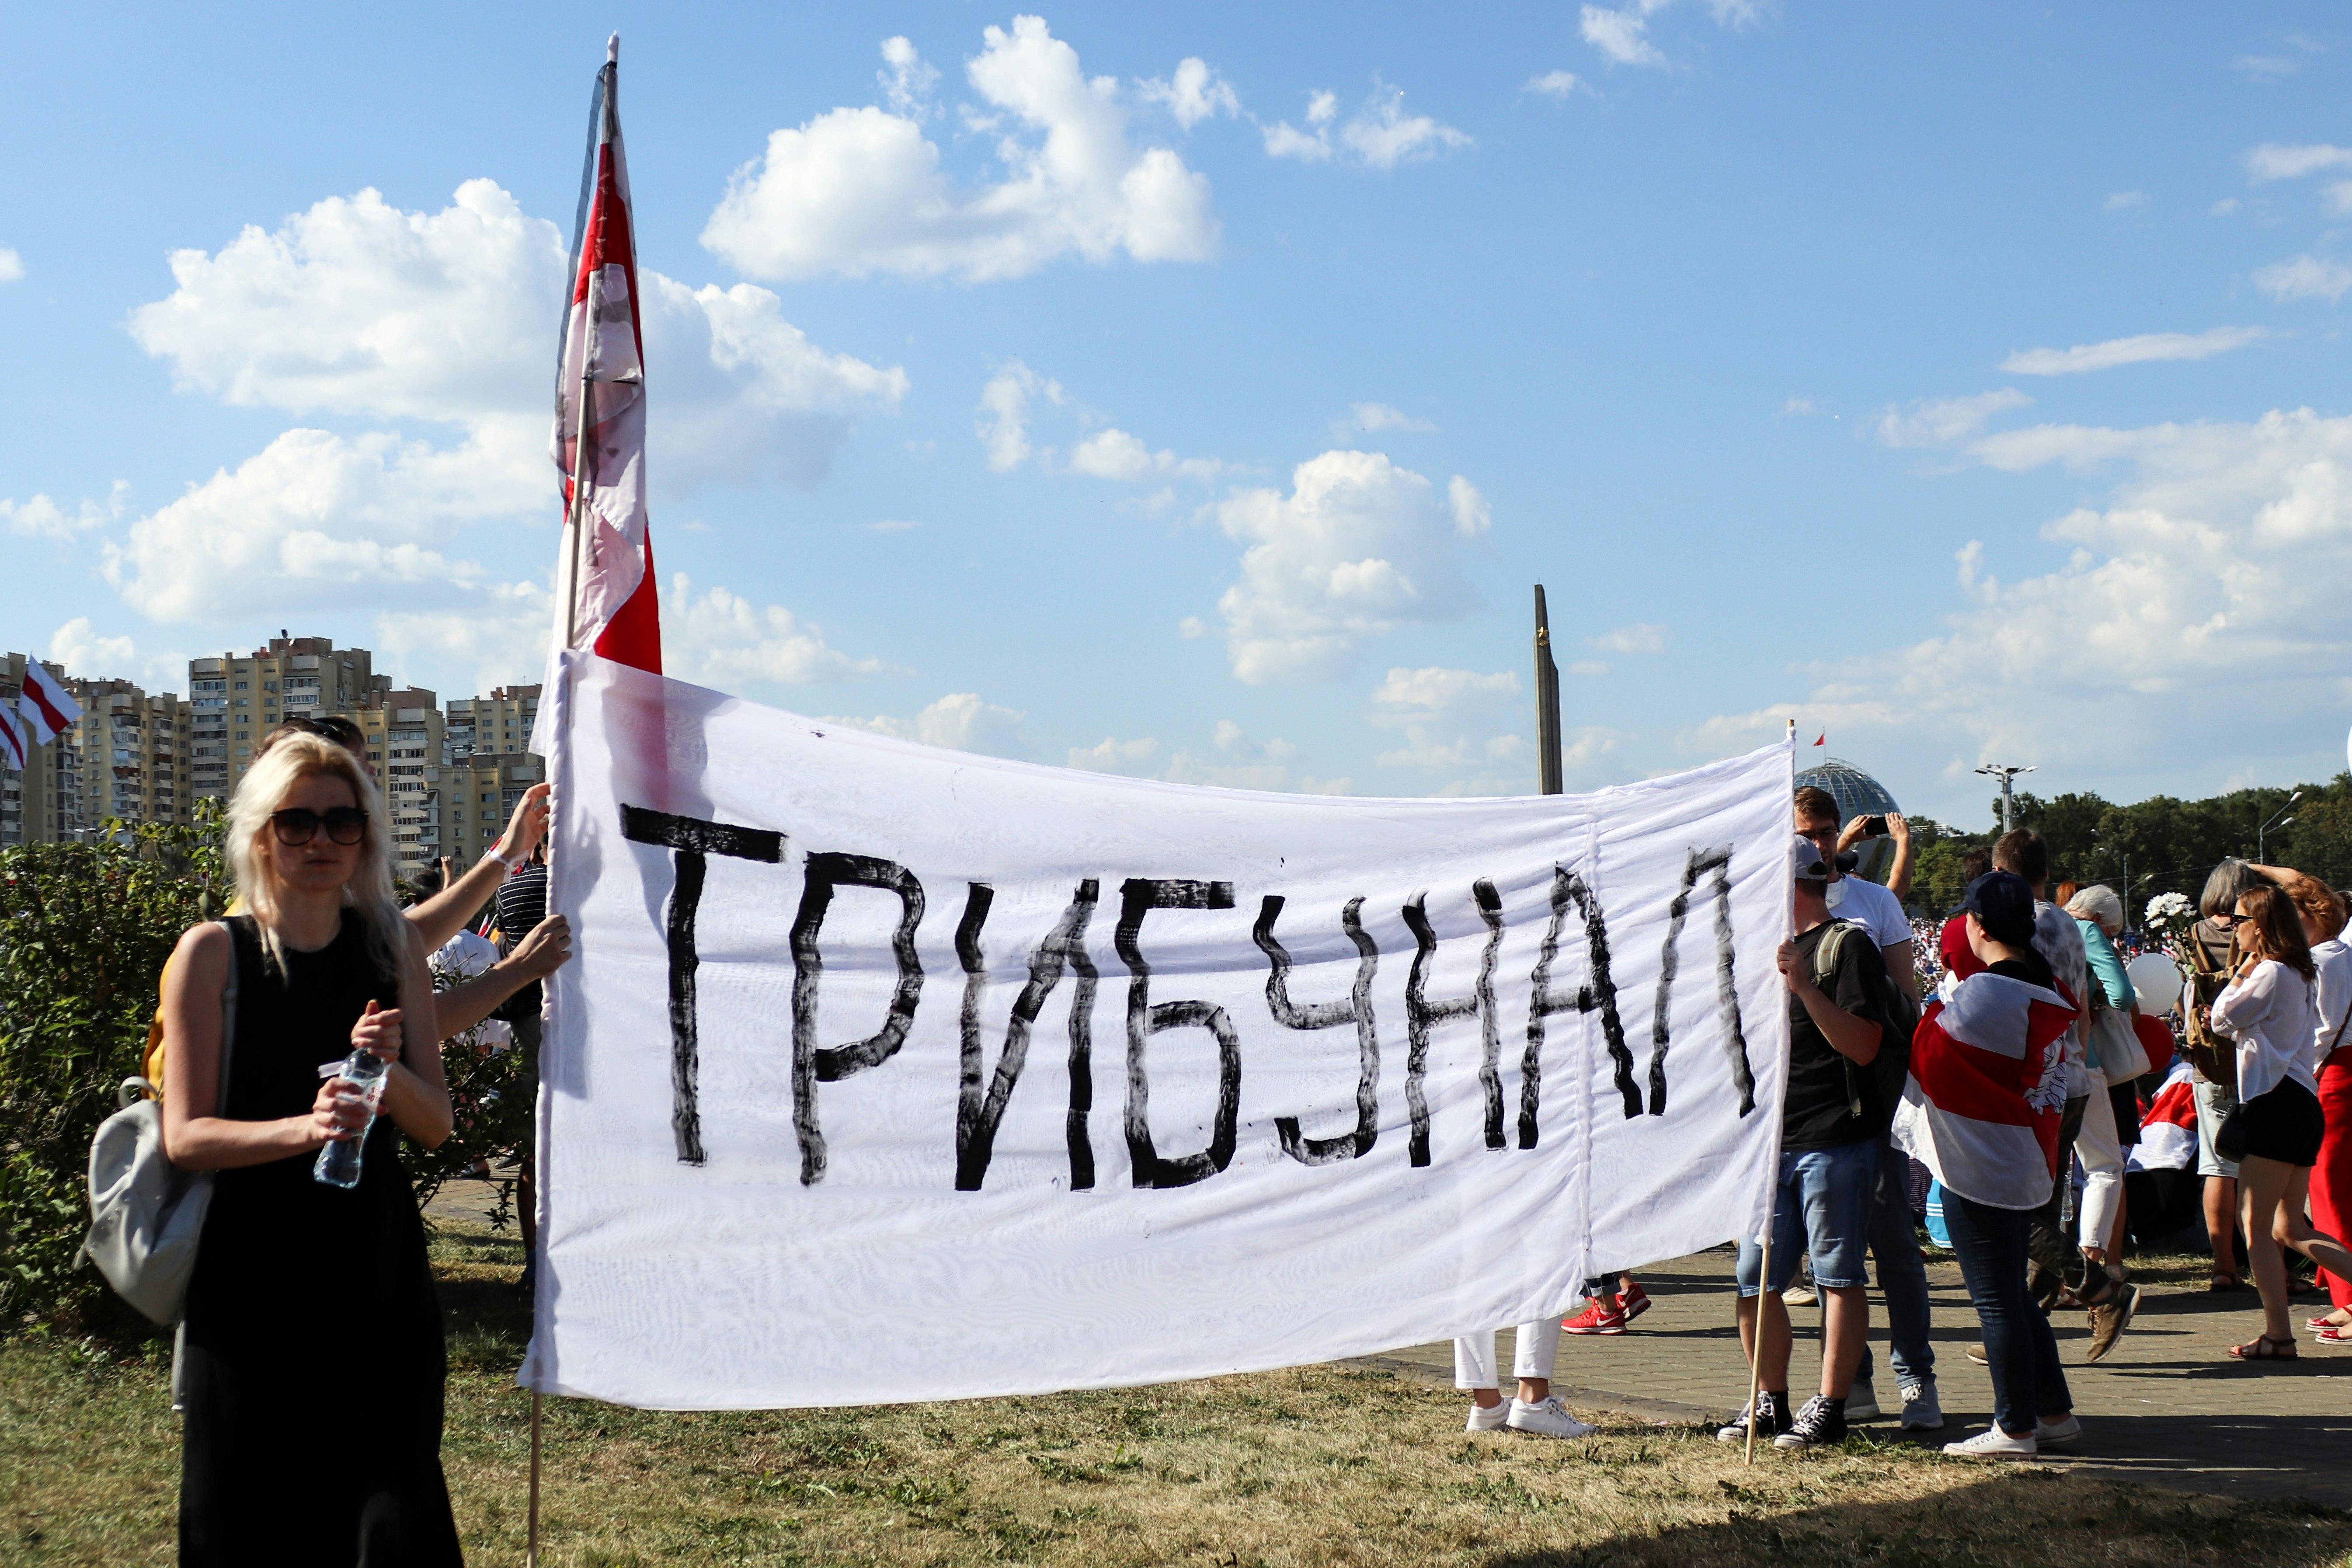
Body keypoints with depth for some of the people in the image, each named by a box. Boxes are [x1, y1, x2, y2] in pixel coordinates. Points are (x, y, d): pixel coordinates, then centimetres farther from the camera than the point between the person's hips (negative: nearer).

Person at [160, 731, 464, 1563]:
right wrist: (304, 1128, -24)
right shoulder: (213, 953, -2)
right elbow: (185, 1135, -6)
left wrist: (388, 1070, -16)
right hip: (251, 1276, -2)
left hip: (377, 1268, 2)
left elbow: (436, 1123, 6)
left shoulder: (393, 947, 7)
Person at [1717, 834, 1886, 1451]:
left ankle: (1829, 1409, 3)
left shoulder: (1848, 945, -5)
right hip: (1772, 1141, 8)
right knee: (1755, 1280, 6)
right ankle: (1770, 1402, 17)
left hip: (1835, 1141, -8)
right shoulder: (1770, 946, 20)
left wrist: (1805, 987, -22)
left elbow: (1864, 1046, -15)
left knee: (1838, 1276, -1)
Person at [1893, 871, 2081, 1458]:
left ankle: (2015, 1428, 6)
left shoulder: (1983, 994, -20)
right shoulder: (2048, 993, 7)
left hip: (1977, 1168, -9)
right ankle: (2054, 1411, 25)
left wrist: (1923, 1012, 1)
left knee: (1995, 1300, 0)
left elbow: (1923, 1061, -15)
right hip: (2025, 1163, 9)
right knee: (2012, 1294, 19)